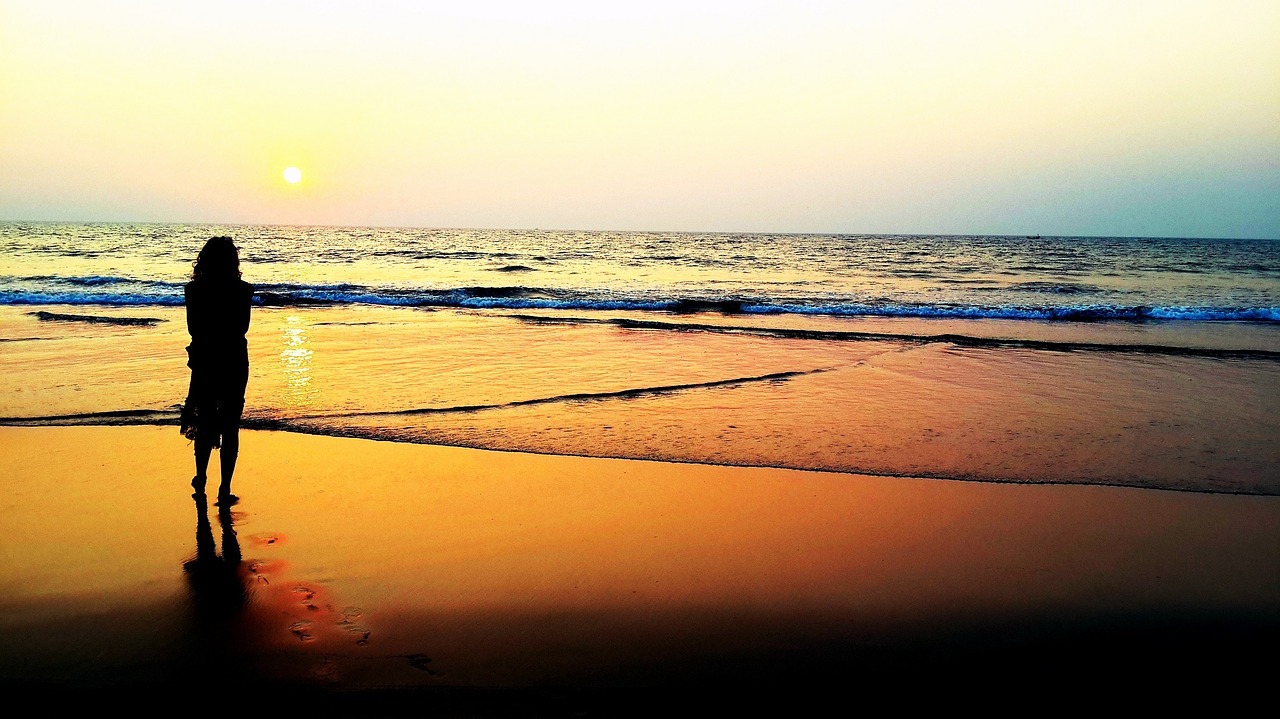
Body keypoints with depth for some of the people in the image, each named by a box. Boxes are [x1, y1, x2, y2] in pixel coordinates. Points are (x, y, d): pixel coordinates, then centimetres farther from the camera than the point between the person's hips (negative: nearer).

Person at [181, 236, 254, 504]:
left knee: (204, 421, 18)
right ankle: (224, 490, 2)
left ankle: (201, 480, 31)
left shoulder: (194, 289, -4)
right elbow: (242, 328, -1)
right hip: (234, 363, -2)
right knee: (230, 426, 3)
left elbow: (194, 329, 0)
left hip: (204, 363, 2)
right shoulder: (243, 290, -8)